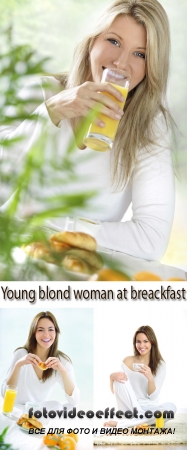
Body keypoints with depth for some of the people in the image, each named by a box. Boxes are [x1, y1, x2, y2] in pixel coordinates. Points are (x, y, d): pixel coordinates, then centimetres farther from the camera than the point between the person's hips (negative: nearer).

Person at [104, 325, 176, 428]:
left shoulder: (160, 364, 1)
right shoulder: (128, 361, 2)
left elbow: (153, 396, -5)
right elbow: (114, 391, 0)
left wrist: (150, 378, -24)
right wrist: (112, 376, -22)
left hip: (150, 409, 1)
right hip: (130, 408, -1)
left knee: (171, 407, -32)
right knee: (119, 379, -22)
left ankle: (120, 423, -30)